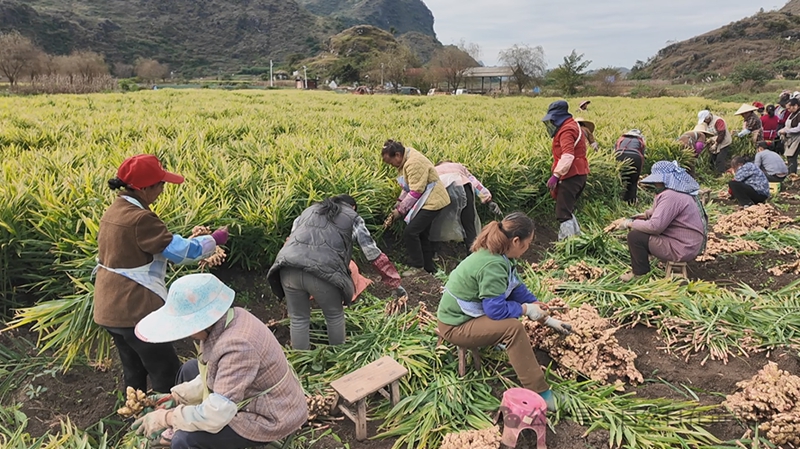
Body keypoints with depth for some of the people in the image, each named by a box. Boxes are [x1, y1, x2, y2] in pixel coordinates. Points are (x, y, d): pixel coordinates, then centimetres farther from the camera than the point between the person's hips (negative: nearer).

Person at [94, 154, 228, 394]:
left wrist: (191, 241, 12)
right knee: (167, 375, 2)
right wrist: (214, 240, -6)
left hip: (109, 308, 9)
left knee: (134, 372, 21)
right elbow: (180, 250, -20)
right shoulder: (140, 218, -22)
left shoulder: (113, 211, 7)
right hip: (135, 310, -9)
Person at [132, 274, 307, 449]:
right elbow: (214, 376, 7)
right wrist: (176, 396, 2)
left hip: (271, 417, -9)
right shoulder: (225, 319, -7)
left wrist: (166, 418, -16)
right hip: (254, 396, 9)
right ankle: (180, 427, 28)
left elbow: (216, 415, -30)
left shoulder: (237, 345, -35)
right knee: (189, 370, 17)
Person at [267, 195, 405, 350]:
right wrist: (395, 283, 20)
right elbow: (373, 253, 16)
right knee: (334, 315, 21)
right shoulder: (353, 217, 22)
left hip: (288, 267, 4)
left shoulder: (308, 211, 34)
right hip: (323, 271, -3)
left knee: (298, 319, 21)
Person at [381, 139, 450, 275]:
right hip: (429, 201, 10)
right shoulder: (406, 160, 7)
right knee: (421, 234, 15)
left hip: (432, 201, -10)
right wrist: (398, 204, -2)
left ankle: (417, 266, 5)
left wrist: (399, 210, -19)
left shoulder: (413, 163, -24)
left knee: (410, 232, -11)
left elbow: (416, 192, -25)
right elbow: (408, 187, 10)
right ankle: (429, 268, 26)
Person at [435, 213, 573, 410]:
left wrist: (548, 318, 8)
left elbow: (518, 289, 7)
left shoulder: (497, 254, 0)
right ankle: (539, 394, -16)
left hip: (462, 312, 9)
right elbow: (496, 310, -28)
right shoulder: (493, 266, -29)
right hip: (455, 325, -9)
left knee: (519, 300, 5)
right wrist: (526, 309, -12)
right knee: (513, 328, -24)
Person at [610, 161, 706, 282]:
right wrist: (648, 214, 6)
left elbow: (655, 226, -27)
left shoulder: (670, 196, -23)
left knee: (634, 236, -15)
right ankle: (640, 266, 23)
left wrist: (629, 223, -16)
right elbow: (664, 213, 24)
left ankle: (640, 273, 4)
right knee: (640, 230, 17)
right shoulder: (679, 191, 11)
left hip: (682, 249, -11)